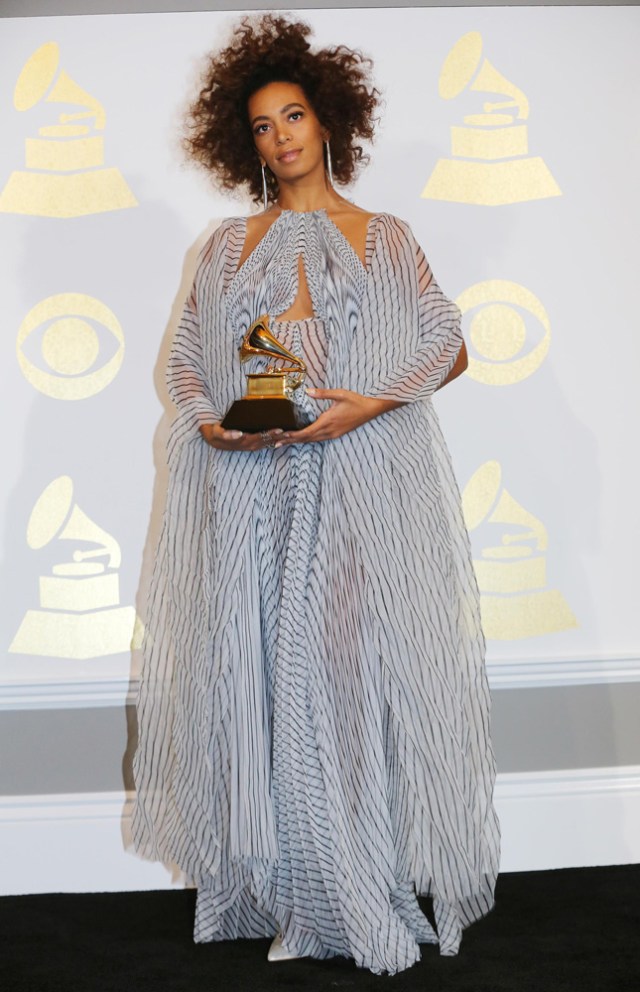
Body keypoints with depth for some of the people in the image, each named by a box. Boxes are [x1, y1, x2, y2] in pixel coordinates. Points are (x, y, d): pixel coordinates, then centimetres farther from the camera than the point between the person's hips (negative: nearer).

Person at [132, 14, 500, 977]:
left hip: (358, 481, -2)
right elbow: (185, 361, 16)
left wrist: (372, 400, -10)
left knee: (351, 658, -8)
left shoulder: (384, 239, 11)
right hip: (251, 490, 2)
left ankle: (365, 885, 1)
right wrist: (210, 422, -5)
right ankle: (275, 886, 6)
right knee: (254, 665, -2)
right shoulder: (229, 247, 16)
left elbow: (450, 345, 6)